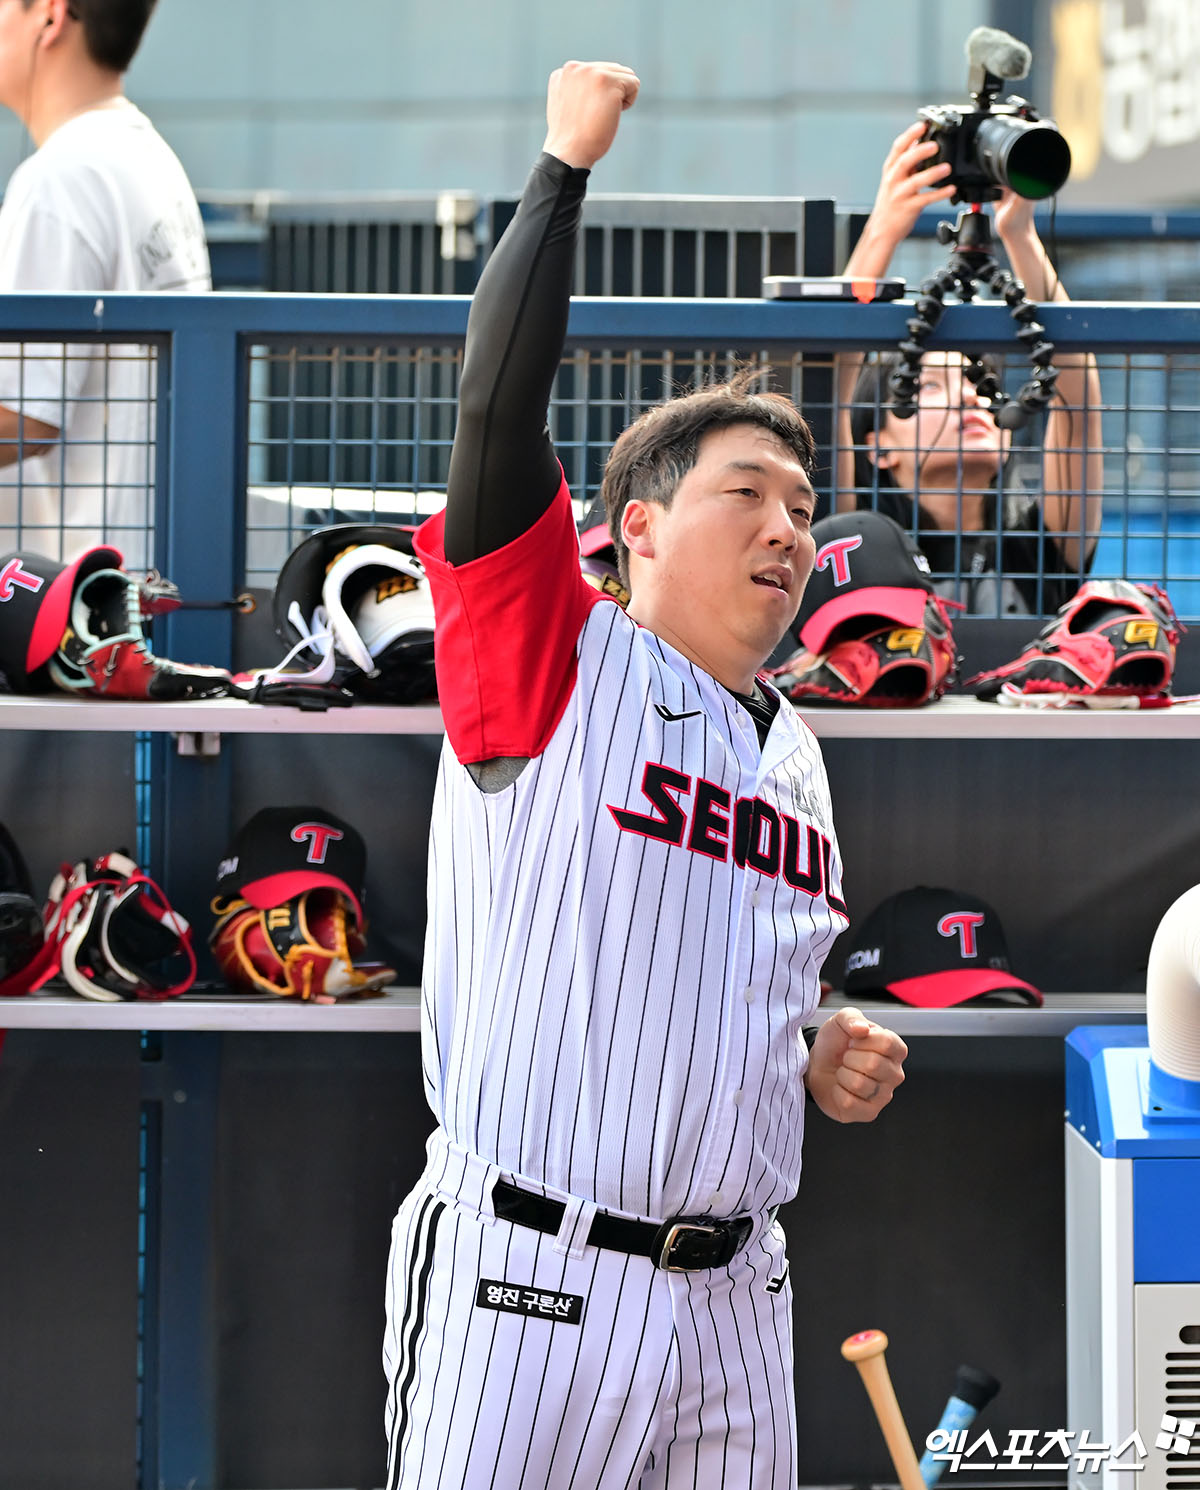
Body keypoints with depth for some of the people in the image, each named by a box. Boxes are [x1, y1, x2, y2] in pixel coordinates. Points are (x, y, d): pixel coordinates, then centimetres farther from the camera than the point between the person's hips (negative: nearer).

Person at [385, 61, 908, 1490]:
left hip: (733, 1296, 7)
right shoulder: (555, 663, -3)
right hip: (529, 1272, -7)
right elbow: (498, 405, -17)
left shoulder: (796, 756, 17)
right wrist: (566, 159, -14)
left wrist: (832, 1062, 7)